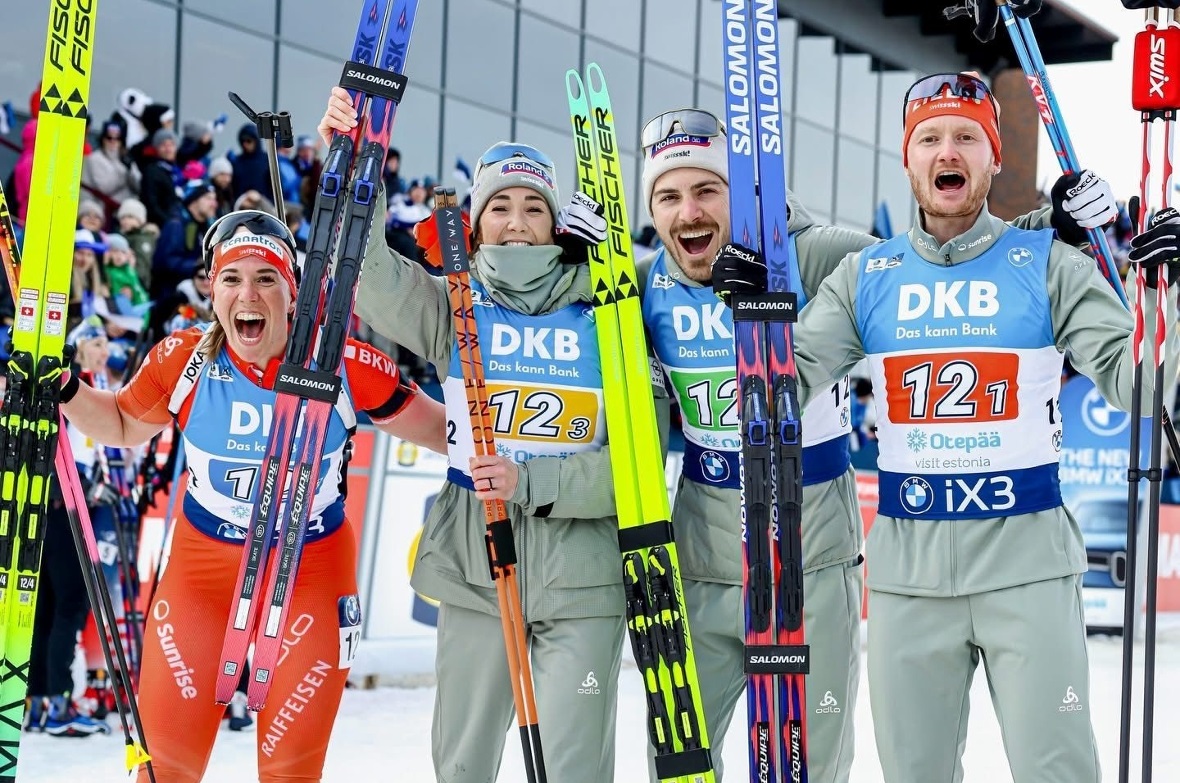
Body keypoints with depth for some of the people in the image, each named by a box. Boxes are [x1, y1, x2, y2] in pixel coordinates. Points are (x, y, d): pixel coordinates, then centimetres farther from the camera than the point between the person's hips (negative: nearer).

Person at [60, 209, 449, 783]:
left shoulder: (345, 366, -16)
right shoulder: (182, 362, -12)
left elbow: (437, 428, -3)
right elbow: (122, 427, 8)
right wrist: (63, 389, -9)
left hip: (313, 570, -1)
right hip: (202, 563, 1)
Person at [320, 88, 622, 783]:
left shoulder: (603, 318, -1)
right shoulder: (454, 309, 4)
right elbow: (370, 270, -14)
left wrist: (531, 484, -18)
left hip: (583, 577, -2)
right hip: (474, 571, 2)